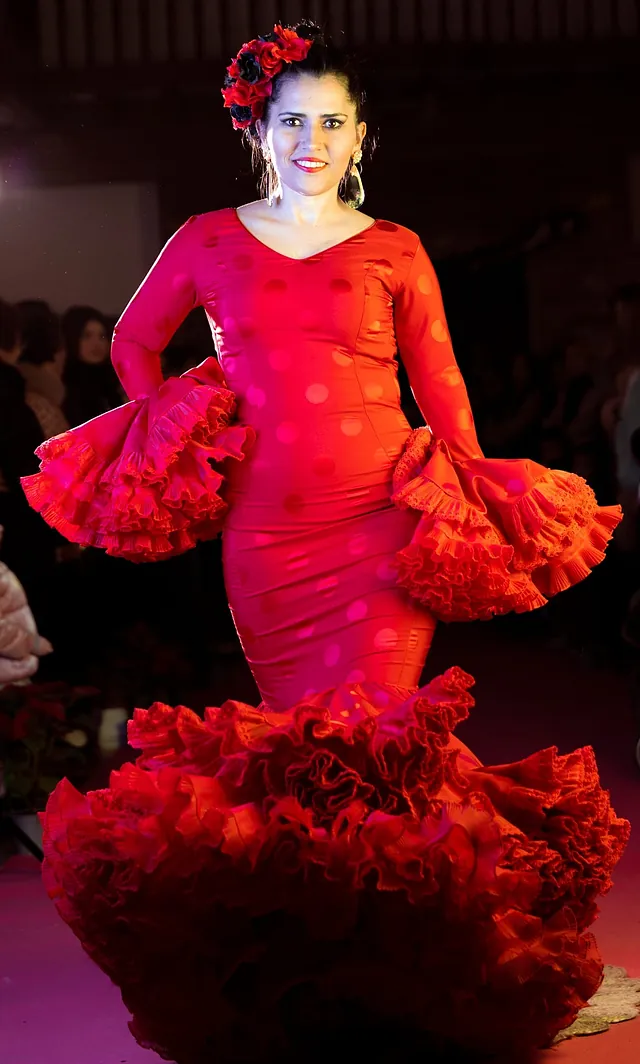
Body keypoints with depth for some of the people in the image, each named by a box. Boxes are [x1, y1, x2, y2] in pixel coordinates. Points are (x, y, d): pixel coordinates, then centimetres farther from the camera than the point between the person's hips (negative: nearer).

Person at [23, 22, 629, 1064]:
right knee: (304, 741, 5)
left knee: (375, 734, -10)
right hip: (266, 531, 1)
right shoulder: (209, 242, 10)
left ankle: (389, 964, 2)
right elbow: (134, 342, 23)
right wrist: (171, 440, 12)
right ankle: (304, 978, 17)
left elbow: (442, 389, 9)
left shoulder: (395, 252, 7)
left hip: (385, 521, -1)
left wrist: (472, 504, 2)